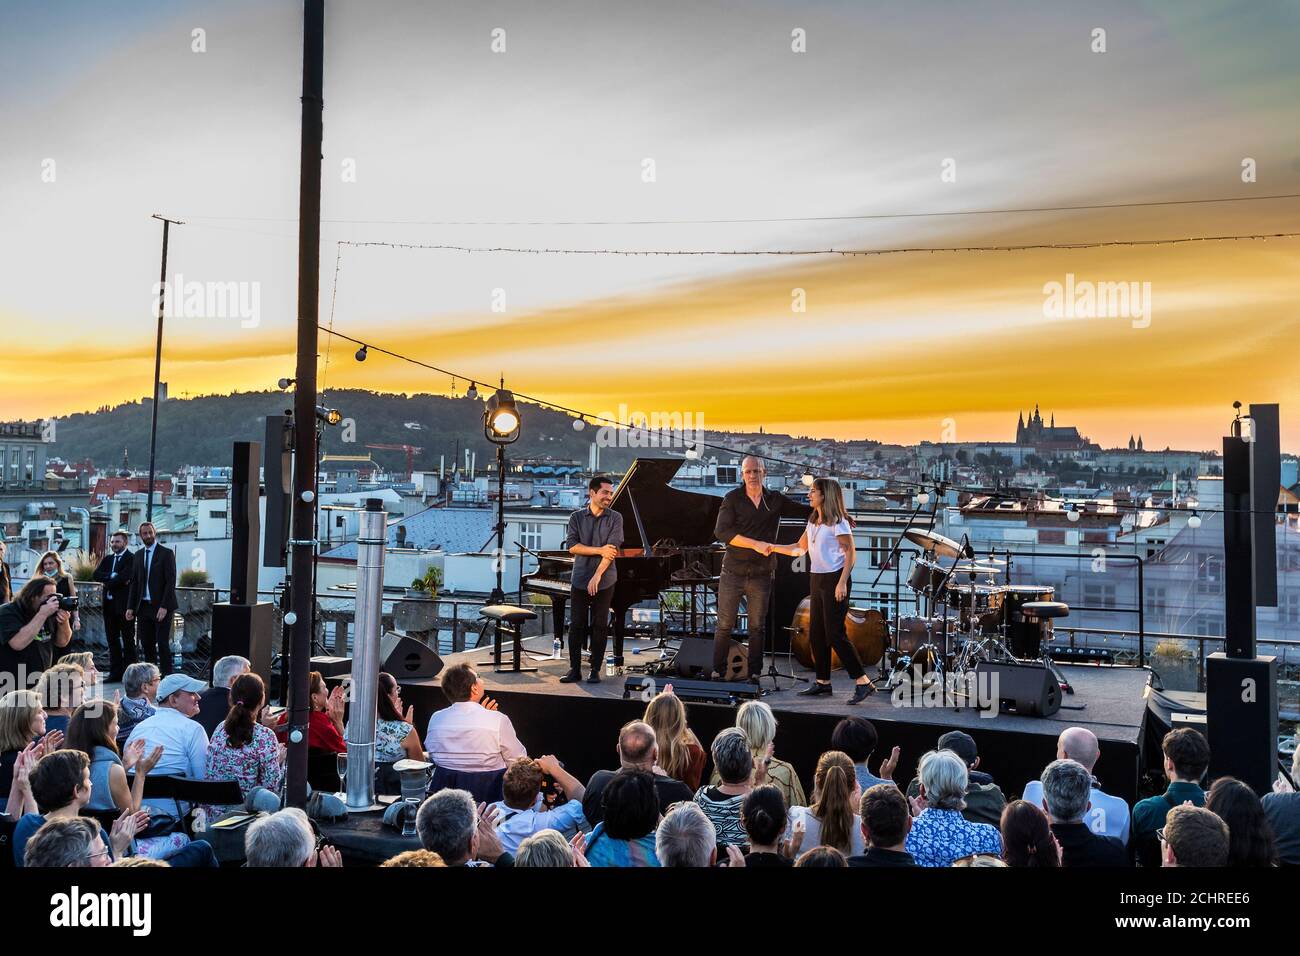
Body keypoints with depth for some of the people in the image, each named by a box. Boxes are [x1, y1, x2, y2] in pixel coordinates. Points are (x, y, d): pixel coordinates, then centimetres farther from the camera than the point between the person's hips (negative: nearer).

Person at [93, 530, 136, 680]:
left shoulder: (131, 558, -6)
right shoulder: (107, 559, 15)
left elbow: (124, 577, -19)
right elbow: (97, 575, 0)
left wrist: (107, 582, -6)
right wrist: (112, 576, -15)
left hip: (124, 604, -7)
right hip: (109, 604, 7)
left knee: (128, 640, 0)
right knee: (112, 640, 10)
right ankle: (115, 672, 16)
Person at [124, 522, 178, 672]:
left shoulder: (167, 553, -4)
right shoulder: (138, 555, 13)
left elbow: (171, 581, -10)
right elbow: (134, 582, 13)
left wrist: (164, 607, -17)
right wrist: (130, 607, 5)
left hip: (161, 607, -5)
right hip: (143, 607, 5)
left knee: (162, 643, -6)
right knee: (146, 644, 7)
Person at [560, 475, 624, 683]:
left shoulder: (615, 518, 2)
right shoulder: (577, 517, 6)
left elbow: (613, 549, -8)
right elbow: (572, 546, -6)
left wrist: (597, 576, -16)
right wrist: (600, 550, -15)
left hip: (604, 581, -1)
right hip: (580, 580, 1)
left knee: (599, 626, 3)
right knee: (576, 625, 2)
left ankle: (595, 670, 10)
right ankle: (574, 669, 8)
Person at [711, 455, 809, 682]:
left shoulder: (775, 500, 6)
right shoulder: (733, 499, -4)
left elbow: (807, 511, 14)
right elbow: (721, 532, -15)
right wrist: (756, 544, -23)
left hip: (761, 575, 2)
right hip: (733, 573, -2)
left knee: (757, 627, 8)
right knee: (725, 626, 2)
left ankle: (754, 676, 17)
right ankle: (718, 672, 13)